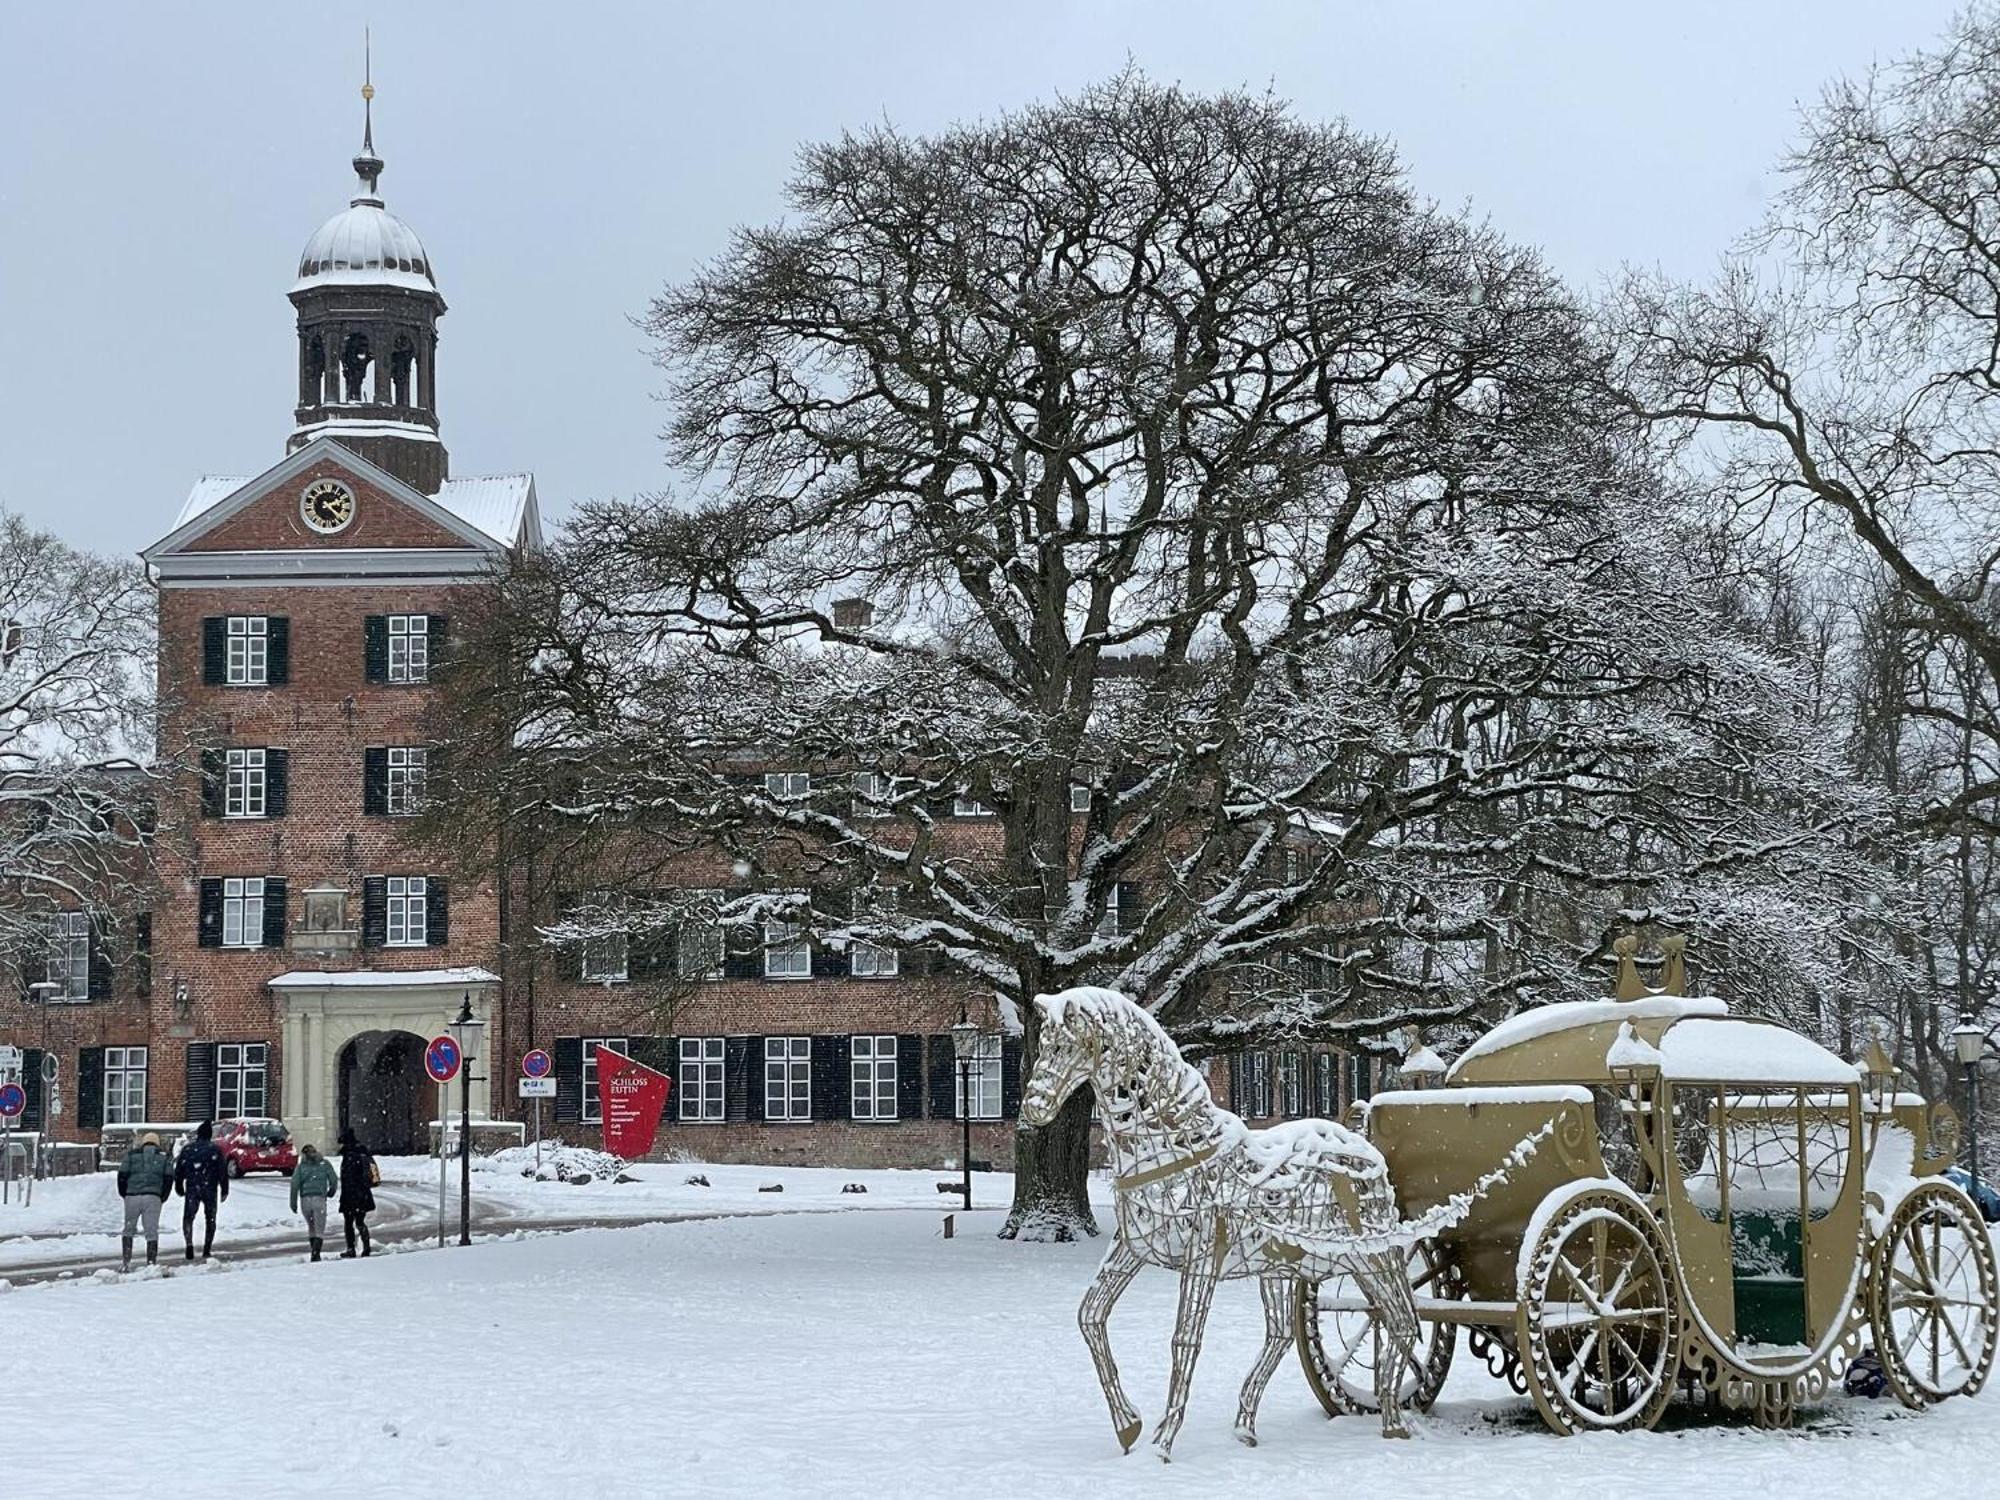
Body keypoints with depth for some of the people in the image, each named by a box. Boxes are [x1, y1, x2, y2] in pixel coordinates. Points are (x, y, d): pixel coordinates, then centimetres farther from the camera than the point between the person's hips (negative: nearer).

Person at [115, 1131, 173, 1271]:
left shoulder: (132, 1154, 11)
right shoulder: (163, 1157, 13)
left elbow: (122, 1175, 4)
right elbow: (169, 1177, 6)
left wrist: (124, 1194, 17)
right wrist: (162, 1197, 16)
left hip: (132, 1197, 0)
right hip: (153, 1198, 0)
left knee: (128, 1230, 15)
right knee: (152, 1232, 2)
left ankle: (127, 1262, 8)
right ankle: (151, 1263, -4)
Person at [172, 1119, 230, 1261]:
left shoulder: (187, 1149, 3)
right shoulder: (216, 1150, 0)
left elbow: (178, 1170, 6)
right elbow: (223, 1171, -1)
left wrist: (179, 1187, 17)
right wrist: (224, 1190, 6)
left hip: (192, 1189, 0)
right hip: (210, 1189, 0)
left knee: (188, 1217, 5)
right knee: (210, 1219, 14)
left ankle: (189, 1243, -19)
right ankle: (207, 1249, 12)